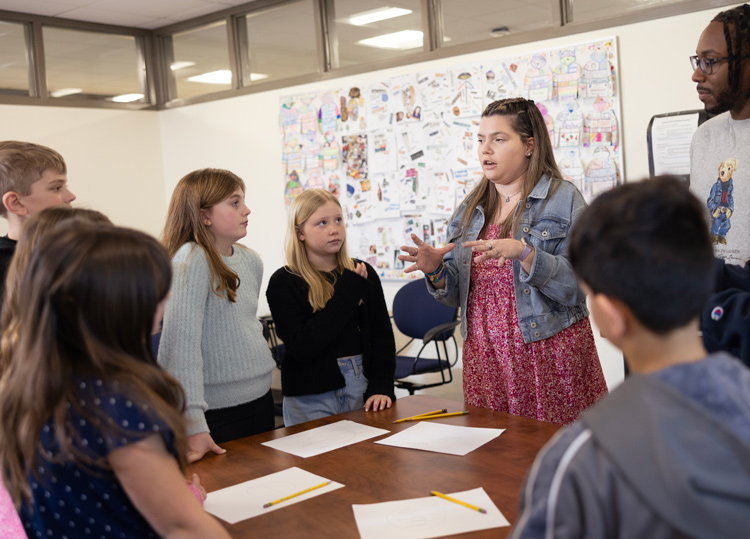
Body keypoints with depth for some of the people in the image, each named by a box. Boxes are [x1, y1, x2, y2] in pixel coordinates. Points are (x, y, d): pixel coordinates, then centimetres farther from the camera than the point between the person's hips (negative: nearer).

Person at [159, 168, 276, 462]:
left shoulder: (251, 259, 7)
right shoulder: (191, 260, -18)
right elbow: (182, 341, -25)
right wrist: (194, 424, -29)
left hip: (261, 398, 8)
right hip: (219, 411, -8)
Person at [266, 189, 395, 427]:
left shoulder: (363, 273, 5)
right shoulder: (284, 282, -7)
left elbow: (382, 337, 5)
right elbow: (301, 347, -19)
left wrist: (381, 387, -9)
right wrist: (348, 292, -17)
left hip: (362, 390, 4)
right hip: (311, 400, -3)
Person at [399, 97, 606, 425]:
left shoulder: (563, 199, -4)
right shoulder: (471, 209, 11)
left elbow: (578, 286, -14)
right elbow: (457, 294, 13)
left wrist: (523, 253, -26)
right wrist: (436, 270, -7)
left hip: (549, 356, -4)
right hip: (485, 358, 4)